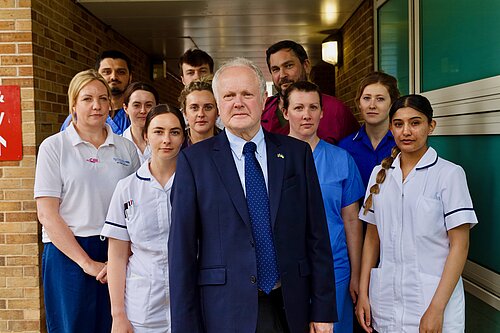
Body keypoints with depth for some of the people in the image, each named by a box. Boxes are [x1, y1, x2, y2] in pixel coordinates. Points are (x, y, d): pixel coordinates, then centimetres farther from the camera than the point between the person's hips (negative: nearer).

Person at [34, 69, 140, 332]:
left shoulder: (126, 148, 8)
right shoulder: (53, 147, 0)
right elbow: (46, 214, -6)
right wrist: (86, 262, -11)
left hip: (119, 256, 3)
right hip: (69, 253, -2)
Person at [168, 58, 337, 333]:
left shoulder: (297, 153, 3)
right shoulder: (194, 160, -3)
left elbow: (317, 237, 3)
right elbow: (182, 249, -4)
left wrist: (323, 311, 1)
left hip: (291, 311, 2)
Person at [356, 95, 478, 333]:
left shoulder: (450, 174, -8)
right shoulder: (380, 174, 5)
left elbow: (459, 245, -10)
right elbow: (372, 237, 9)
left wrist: (436, 309, -15)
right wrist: (363, 293, 3)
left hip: (432, 300, -4)